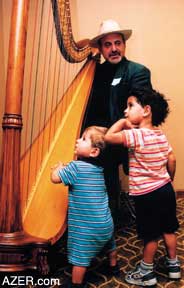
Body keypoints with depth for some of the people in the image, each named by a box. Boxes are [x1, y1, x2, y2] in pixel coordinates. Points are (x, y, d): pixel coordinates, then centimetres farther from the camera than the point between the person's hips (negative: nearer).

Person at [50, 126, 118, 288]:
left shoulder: (75, 166, -20)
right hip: (105, 223, 8)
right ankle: (114, 267, 54)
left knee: (79, 256, 9)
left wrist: (59, 167, 5)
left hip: (86, 227, -8)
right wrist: (64, 168, 13)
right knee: (109, 245, 31)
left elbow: (55, 177, -14)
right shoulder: (98, 167, 3)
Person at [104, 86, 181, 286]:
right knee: (168, 229, 21)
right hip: (165, 189, 8)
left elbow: (108, 137, -27)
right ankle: (173, 265, 40)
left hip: (147, 195, -8)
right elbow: (172, 160, 8)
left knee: (150, 235, 9)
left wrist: (123, 122, -12)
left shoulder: (136, 135, -23)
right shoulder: (160, 134, 2)